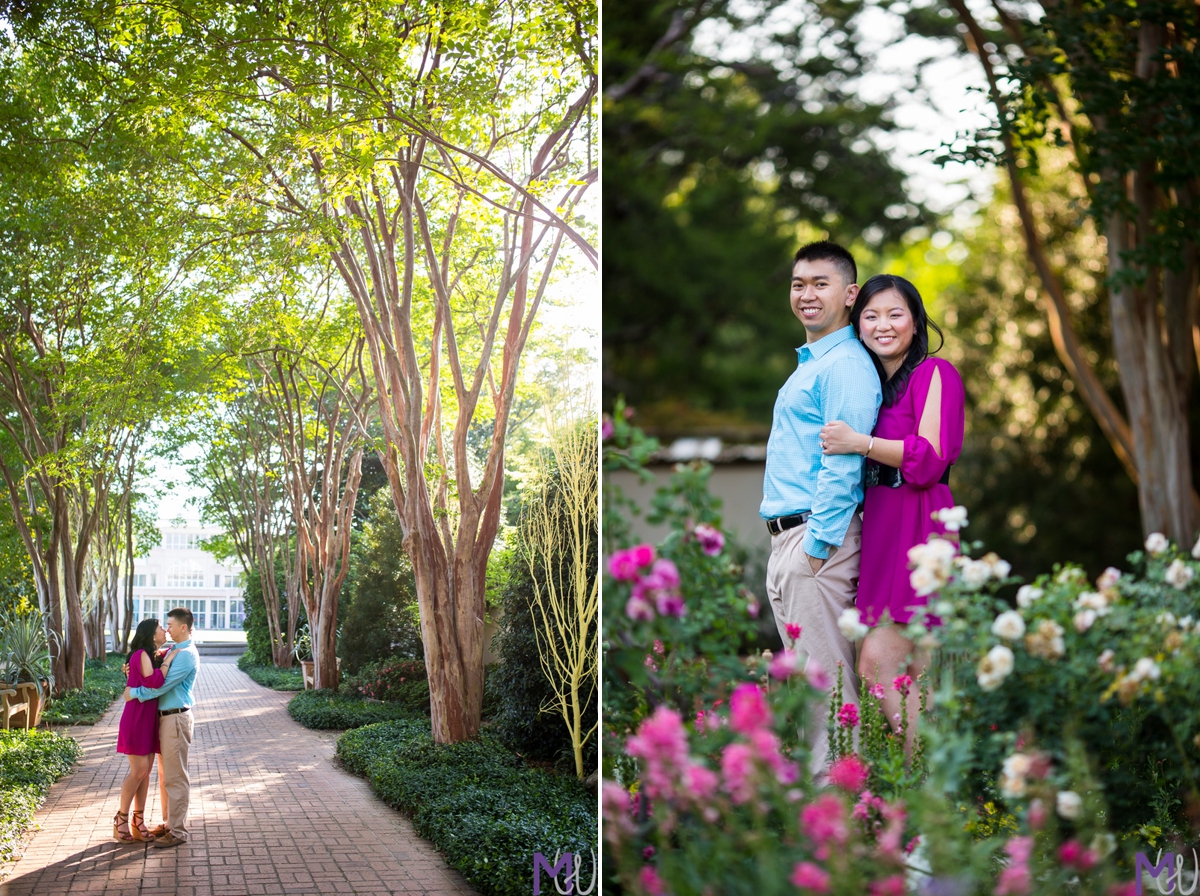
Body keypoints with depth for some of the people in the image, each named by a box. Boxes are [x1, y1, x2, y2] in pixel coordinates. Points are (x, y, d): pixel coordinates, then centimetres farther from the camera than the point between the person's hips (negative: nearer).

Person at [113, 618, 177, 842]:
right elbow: (154, 681, -27)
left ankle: (138, 821, 12)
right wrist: (168, 660, -18)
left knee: (146, 770, 8)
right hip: (137, 718, -9)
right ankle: (121, 819, 3)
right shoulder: (141, 655, -14)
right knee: (139, 769, -8)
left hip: (149, 718, 9)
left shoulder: (154, 656, 14)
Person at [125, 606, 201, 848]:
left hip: (176, 718, -10)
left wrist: (135, 693, -14)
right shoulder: (174, 651, 15)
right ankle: (171, 823, 24)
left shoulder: (186, 655, -16)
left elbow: (162, 685, -22)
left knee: (175, 777, -6)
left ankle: (178, 832, -1)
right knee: (166, 774, 16)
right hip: (166, 717, 10)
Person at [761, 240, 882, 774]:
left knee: (825, 678, -7)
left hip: (818, 535, -10)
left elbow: (841, 464, -19)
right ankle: (814, 774, 22)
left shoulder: (845, 366, -12)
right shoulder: (808, 365, 20)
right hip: (788, 535, 10)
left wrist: (817, 547, -21)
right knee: (802, 673, 14)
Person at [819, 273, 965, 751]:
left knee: (876, 662, -15)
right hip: (881, 528, 8)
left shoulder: (934, 373, -4)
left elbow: (929, 458, -15)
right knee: (913, 672, 6)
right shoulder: (875, 383, 20)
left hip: (917, 528, -8)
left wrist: (861, 443, -15)